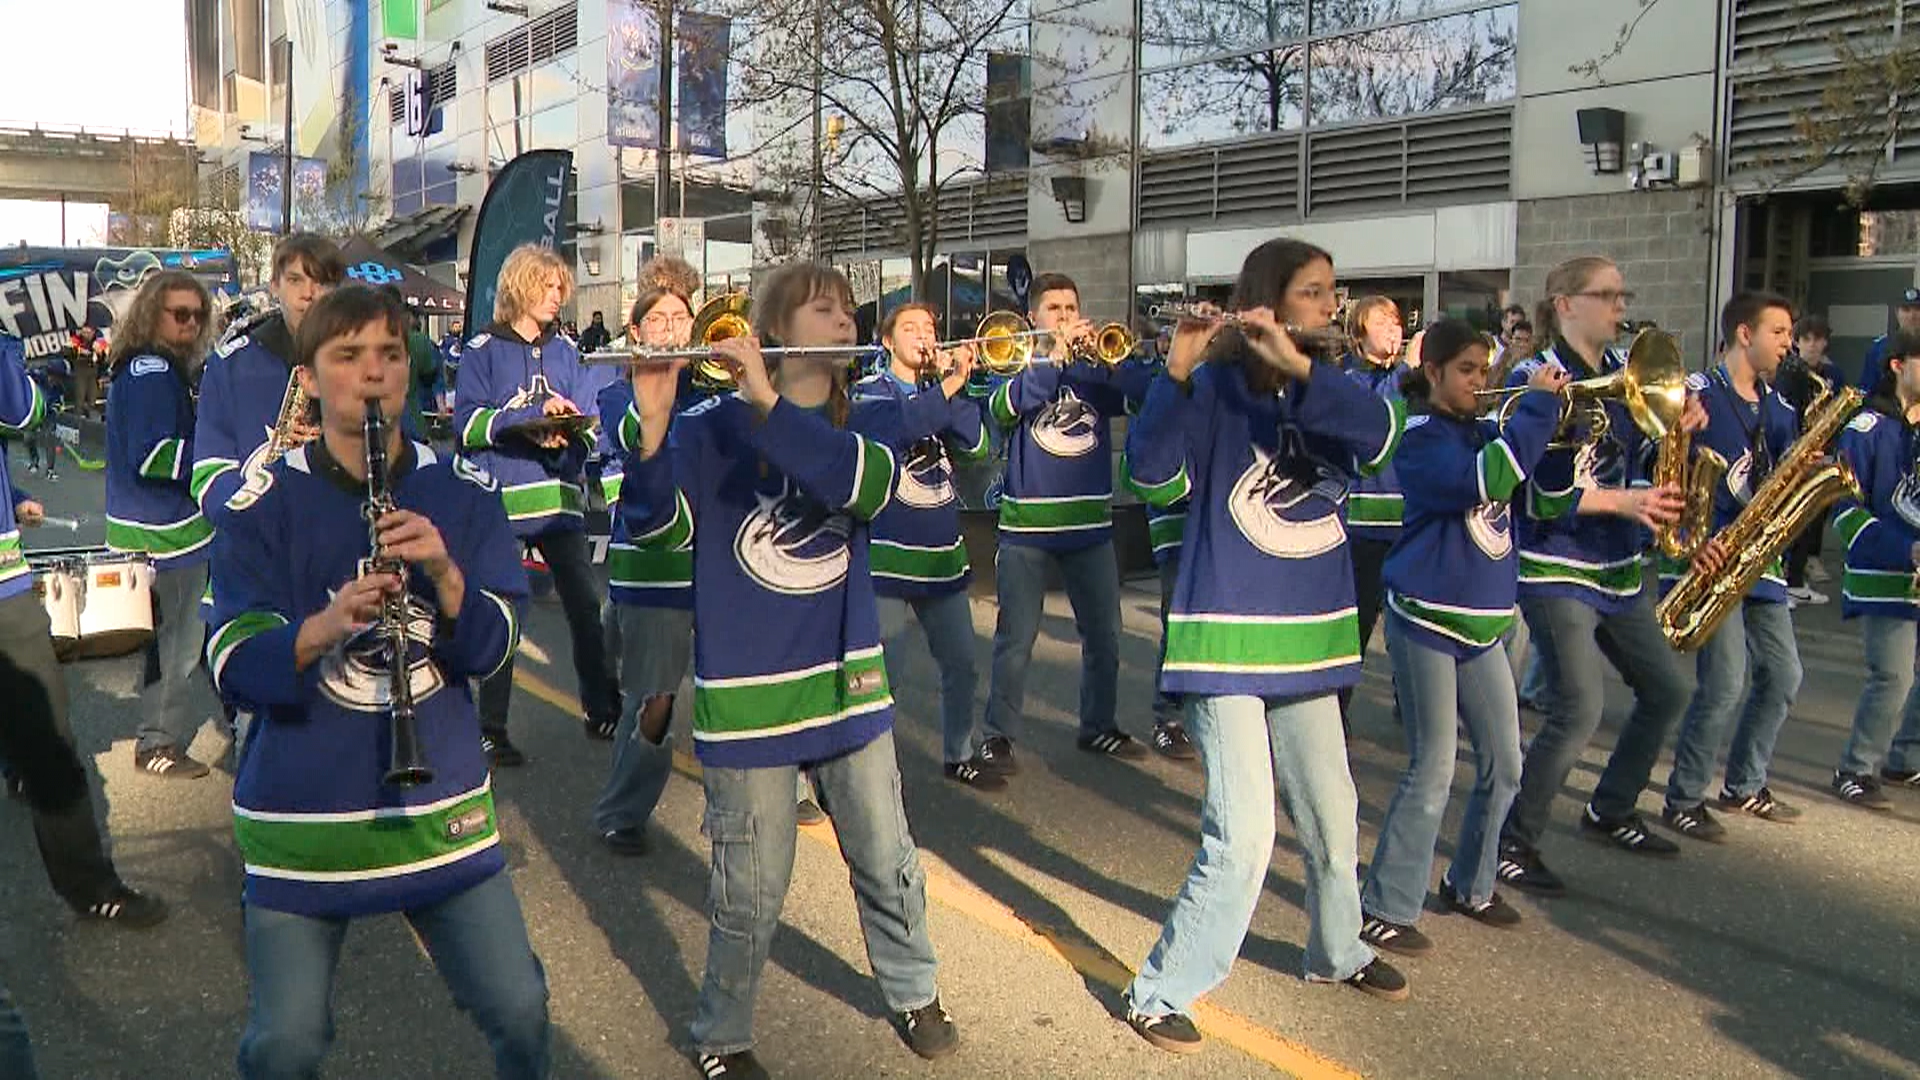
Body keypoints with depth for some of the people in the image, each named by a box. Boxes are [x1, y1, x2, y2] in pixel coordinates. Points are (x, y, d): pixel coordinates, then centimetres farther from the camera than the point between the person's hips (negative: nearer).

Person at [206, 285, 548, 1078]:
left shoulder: (462, 492, -1)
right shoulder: (266, 503, -6)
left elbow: (491, 651, -5)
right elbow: (233, 667, -13)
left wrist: (447, 575, -24)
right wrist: (326, 624, -32)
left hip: (440, 801, 2)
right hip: (301, 815, -1)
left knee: (520, 1012, 5)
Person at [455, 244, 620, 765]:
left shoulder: (565, 349, 13)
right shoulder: (483, 350, 1)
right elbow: (467, 425, -9)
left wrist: (565, 432, -12)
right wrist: (534, 415, -17)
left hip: (559, 496, 3)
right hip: (500, 500, -3)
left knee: (586, 606, 3)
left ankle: (602, 709, 19)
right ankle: (491, 728, 14)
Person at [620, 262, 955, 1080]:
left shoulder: (862, 425, 3)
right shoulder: (712, 426, -7)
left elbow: (871, 483, -20)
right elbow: (660, 526, -18)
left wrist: (770, 405, -29)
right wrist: (653, 425, -34)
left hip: (848, 683, 4)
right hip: (747, 694, -3)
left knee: (888, 863, 16)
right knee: (752, 890, 5)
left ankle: (913, 993, 41)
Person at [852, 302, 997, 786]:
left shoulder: (942, 388, 13)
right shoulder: (868, 392, -1)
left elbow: (976, 446, -3)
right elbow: (891, 429, -24)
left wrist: (955, 383, -13)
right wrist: (947, 387, -26)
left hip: (942, 551, 5)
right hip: (888, 552, -5)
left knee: (961, 662, 13)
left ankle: (959, 755, 30)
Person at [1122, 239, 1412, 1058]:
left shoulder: (1327, 384, 7)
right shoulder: (1214, 387, -8)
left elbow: (1378, 436, -14)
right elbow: (1153, 472, -23)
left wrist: (1298, 366, -26)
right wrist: (1177, 371, -35)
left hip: (1308, 634, 6)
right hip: (1226, 637, -6)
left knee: (1331, 814, 19)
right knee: (1245, 835, -12)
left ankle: (1338, 951, 43)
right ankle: (1159, 994, 4)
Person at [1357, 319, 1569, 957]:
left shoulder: (1485, 431, 11)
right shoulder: (1422, 437, -11)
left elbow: (1549, 474, 15)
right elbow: (1484, 481, -28)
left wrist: (1567, 429, -3)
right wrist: (1537, 405, -21)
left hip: (1482, 623, 8)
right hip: (1426, 623, -8)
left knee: (1503, 766, 13)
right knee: (1433, 771, -6)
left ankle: (1470, 886, 30)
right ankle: (1385, 909, 4)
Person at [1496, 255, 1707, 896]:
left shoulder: (1623, 373, 11)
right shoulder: (1533, 379, -11)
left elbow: (1640, 459, 15)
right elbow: (1537, 491, -18)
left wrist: (1678, 426, -3)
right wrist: (1622, 501, -22)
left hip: (1616, 565, 9)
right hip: (1554, 566, -8)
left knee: (1666, 690, 14)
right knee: (1580, 709, -15)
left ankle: (1609, 813, 32)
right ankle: (1515, 844, -2)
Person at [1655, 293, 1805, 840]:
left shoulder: (1776, 409, 15)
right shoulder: (1696, 395, -9)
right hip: (1708, 559, -8)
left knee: (1782, 676, 12)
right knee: (1726, 682, -12)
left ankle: (1744, 786, 29)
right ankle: (1683, 801, 2)